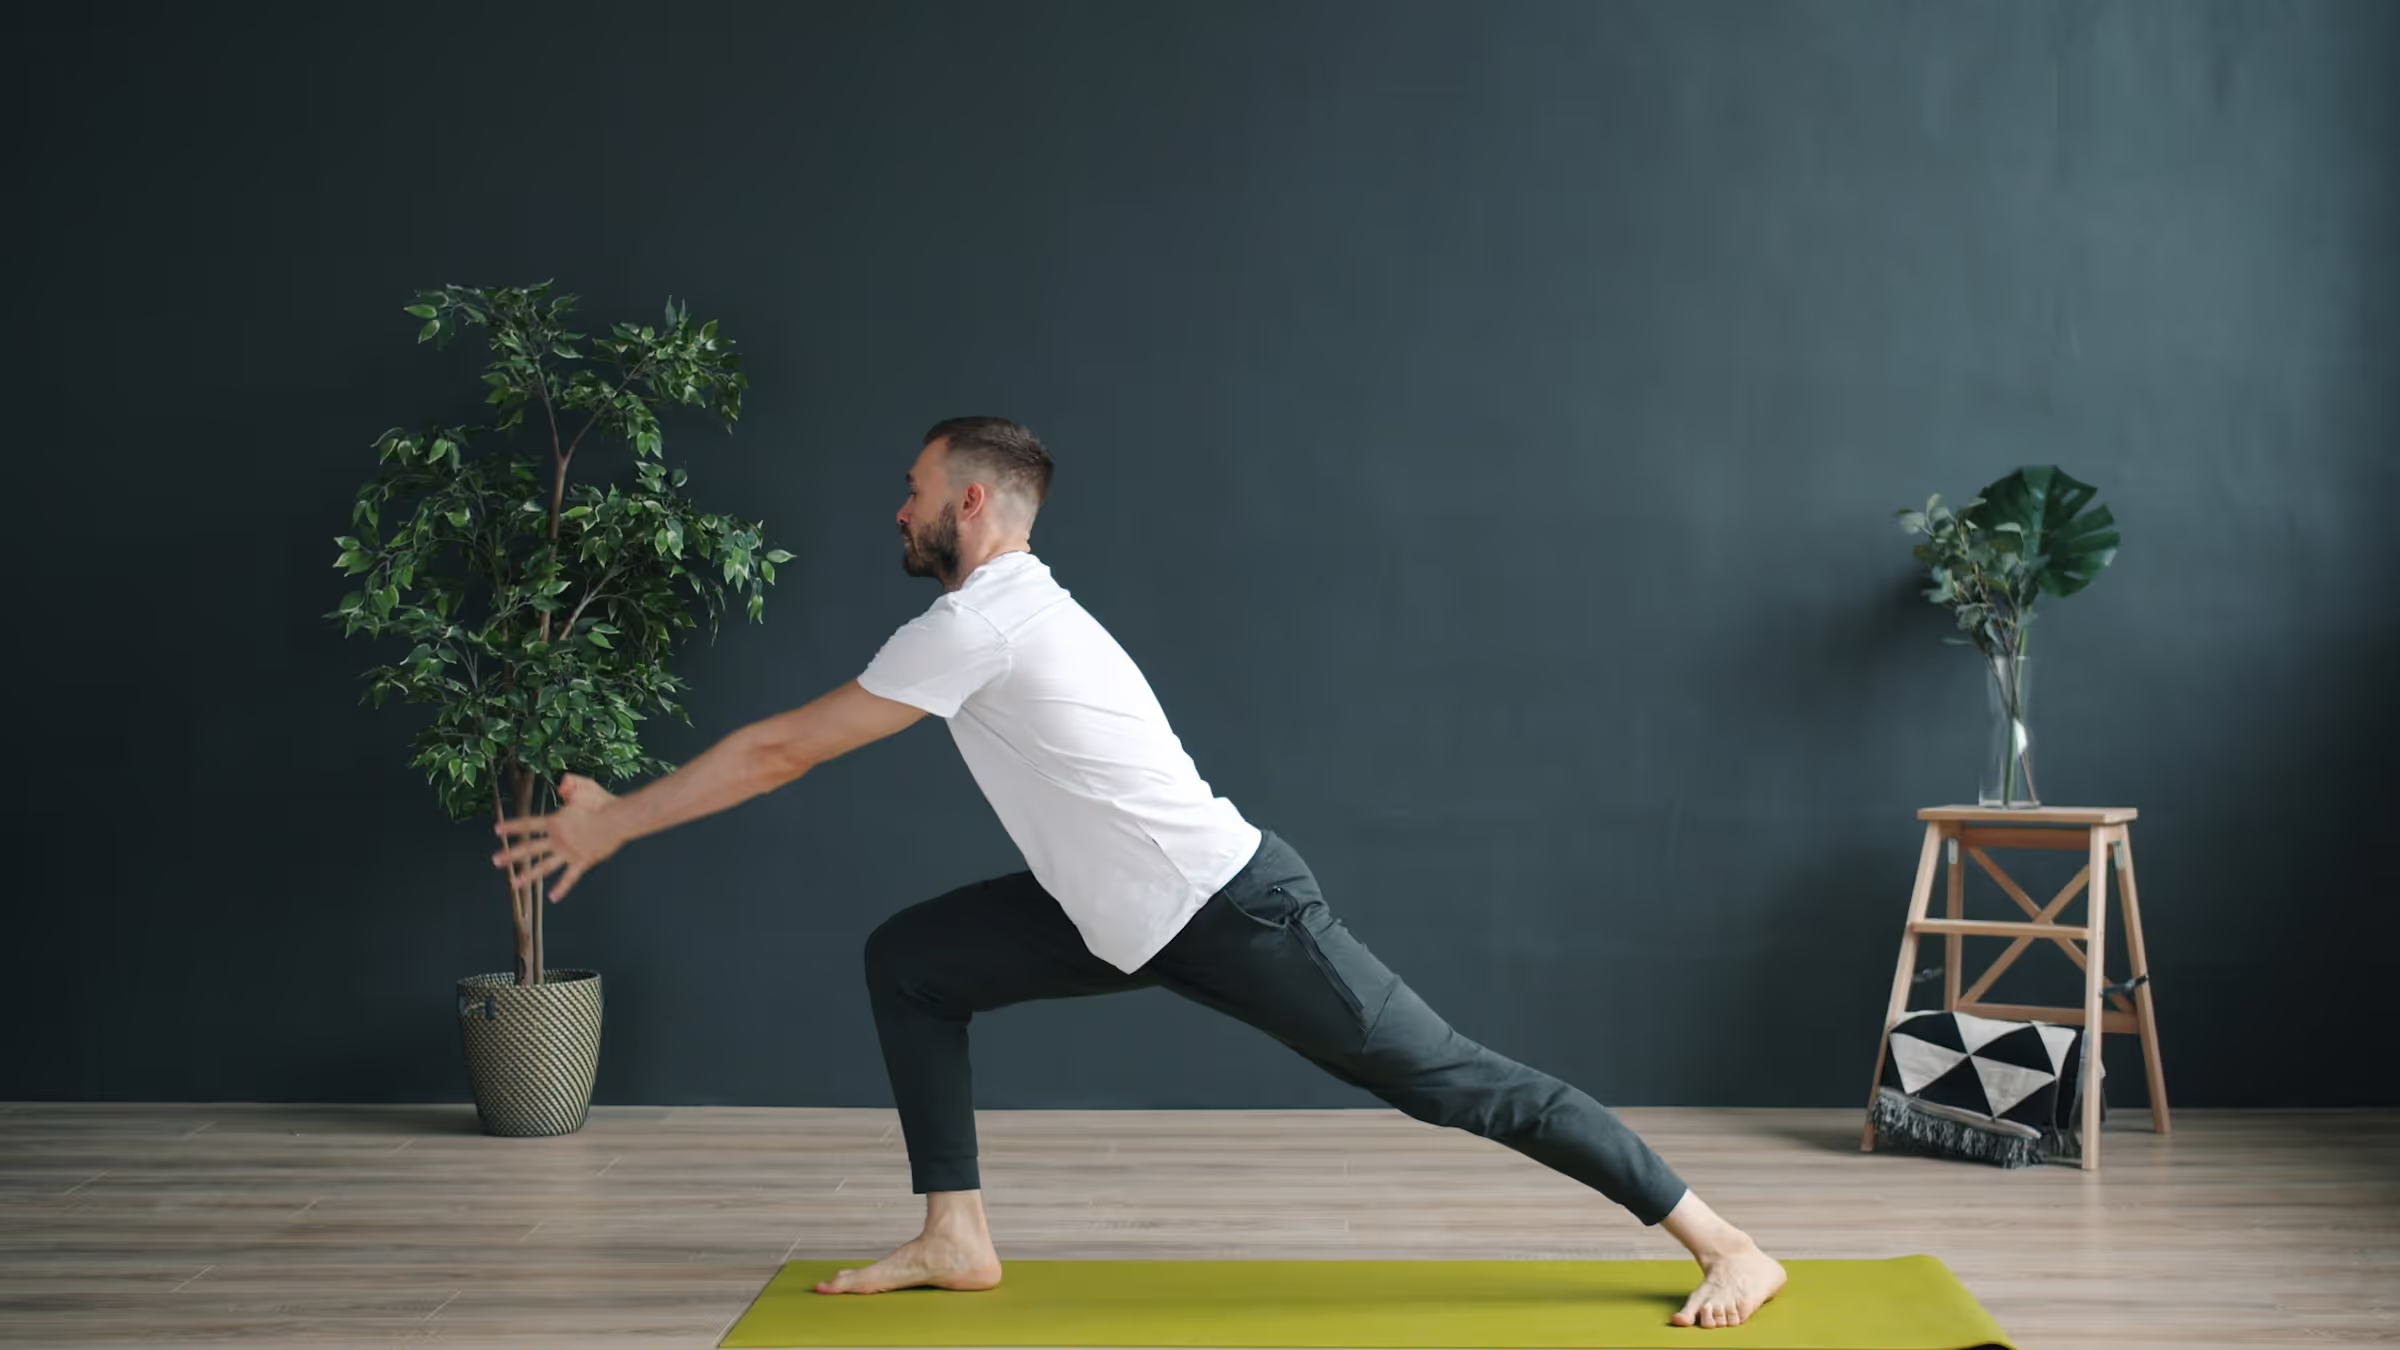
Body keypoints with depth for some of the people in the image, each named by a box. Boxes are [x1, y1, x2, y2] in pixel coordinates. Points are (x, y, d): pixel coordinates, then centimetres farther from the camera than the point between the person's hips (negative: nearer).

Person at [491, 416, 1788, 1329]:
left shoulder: (976, 626, -17)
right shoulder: (1004, 613, 14)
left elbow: (785, 749, -13)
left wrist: (612, 825, -4)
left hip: (1230, 911, -10)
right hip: (1132, 918, 10)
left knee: (1447, 1080, -7)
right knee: (907, 957, 9)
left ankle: (1726, 1244, 1)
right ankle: (956, 1239, 12)